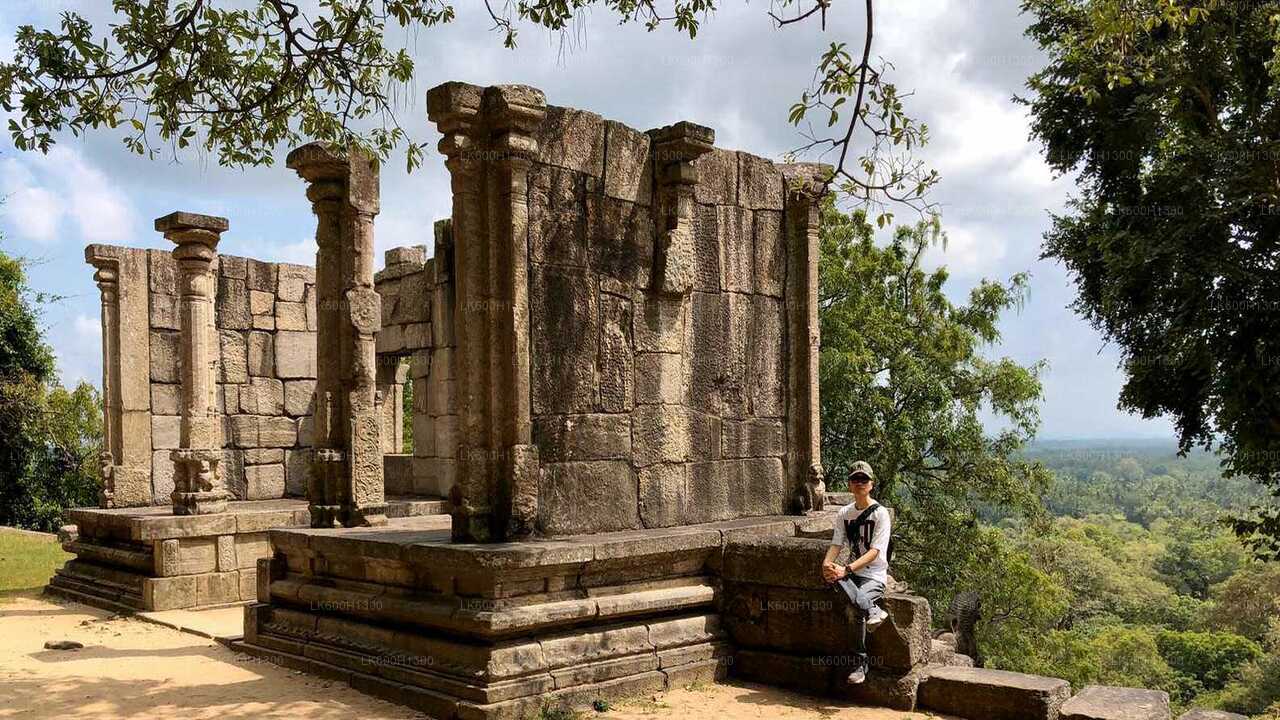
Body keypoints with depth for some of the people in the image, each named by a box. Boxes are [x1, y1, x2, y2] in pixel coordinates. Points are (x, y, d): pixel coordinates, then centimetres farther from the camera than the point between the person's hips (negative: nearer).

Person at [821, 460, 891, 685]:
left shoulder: (880, 513, -6)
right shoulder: (844, 513, 11)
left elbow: (875, 551, -16)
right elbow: (836, 544, 5)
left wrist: (847, 569, -28)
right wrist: (827, 563, -18)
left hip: (875, 576, -4)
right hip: (852, 573, 4)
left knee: (857, 606, -30)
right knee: (831, 576, -30)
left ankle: (860, 663, -16)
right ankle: (873, 611, -34)